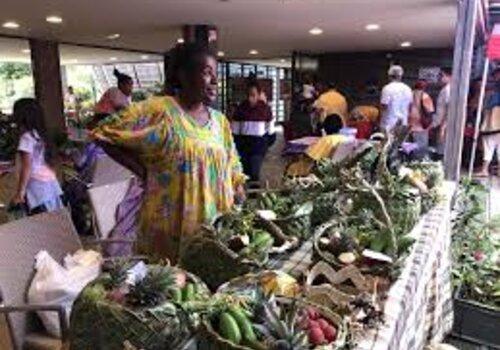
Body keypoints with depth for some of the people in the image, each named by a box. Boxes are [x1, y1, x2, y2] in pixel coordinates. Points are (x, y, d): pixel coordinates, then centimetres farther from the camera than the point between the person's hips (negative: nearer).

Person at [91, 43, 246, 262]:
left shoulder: (220, 121, 9)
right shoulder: (159, 110, -10)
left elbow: (232, 171, 14)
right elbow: (106, 134, -9)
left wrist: (241, 209, 3)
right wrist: (145, 172, -10)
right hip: (171, 228, -5)